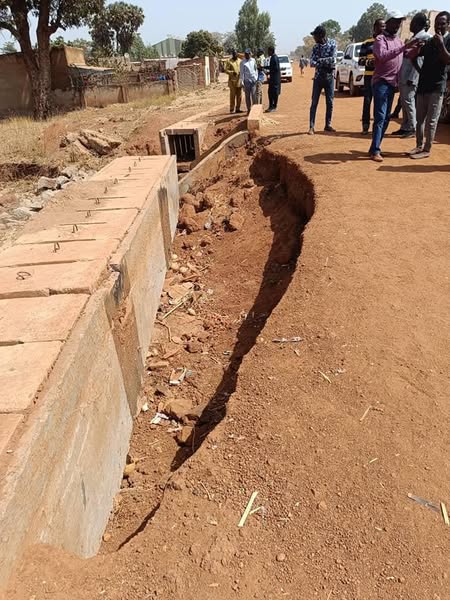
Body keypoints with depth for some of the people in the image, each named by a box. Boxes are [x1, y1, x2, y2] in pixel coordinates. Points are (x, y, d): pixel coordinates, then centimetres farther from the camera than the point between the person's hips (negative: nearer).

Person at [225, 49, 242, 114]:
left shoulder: (240, 61, 13)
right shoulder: (229, 61, 0)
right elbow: (226, 70, -5)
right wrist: (232, 72, -20)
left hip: (239, 80, 4)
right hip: (232, 81, -4)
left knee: (239, 95, 4)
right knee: (232, 95, -5)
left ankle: (238, 108, 12)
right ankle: (232, 109, 0)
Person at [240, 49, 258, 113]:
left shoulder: (253, 60, 9)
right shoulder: (243, 62, 1)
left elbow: (256, 69, 15)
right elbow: (242, 72, 0)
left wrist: (256, 78, 7)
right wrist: (242, 81, -7)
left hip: (254, 80, 1)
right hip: (247, 80, -1)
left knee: (254, 95, -6)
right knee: (247, 96, 2)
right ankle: (248, 109, 9)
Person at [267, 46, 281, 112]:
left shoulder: (275, 58, -15)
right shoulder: (272, 57, 14)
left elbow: (276, 68, -21)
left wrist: (269, 73, -17)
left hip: (275, 78, -10)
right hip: (272, 78, 10)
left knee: (274, 92, -4)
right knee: (270, 92, 12)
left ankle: (274, 106, 2)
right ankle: (271, 106, 18)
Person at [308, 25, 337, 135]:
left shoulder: (332, 44, -3)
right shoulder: (316, 47, 6)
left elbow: (333, 59, -14)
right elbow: (312, 62, -5)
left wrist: (319, 60, -13)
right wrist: (325, 63, -20)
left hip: (329, 77, -1)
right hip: (318, 77, 1)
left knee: (330, 102, 2)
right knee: (314, 102, -4)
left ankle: (328, 125, 12)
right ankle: (311, 127, -3)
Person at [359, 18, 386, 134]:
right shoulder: (367, 43, 6)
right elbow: (361, 61, 2)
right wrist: (369, 62, -18)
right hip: (370, 76, -2)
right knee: (367, 100, -3)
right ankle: (365, 125, 3)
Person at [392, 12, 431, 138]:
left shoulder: (425, 37, -8)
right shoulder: (414, 37, 21)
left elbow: (420, 60, -16)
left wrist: (411, 78, -22)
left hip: (410, 79, -9)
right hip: (403, 78, 9)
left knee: (409, 102, -8)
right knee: (404, 103, 12)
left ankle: (412, 129, -3)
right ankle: (405, 127, 19)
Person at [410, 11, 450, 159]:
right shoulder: (429, 40, 16)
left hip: (437, 86, -6)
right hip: (423, 84, 6)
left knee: (431, 120, -6)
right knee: (420, 119, 8)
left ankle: (427, 150, -4)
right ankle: (419, 146, 16)